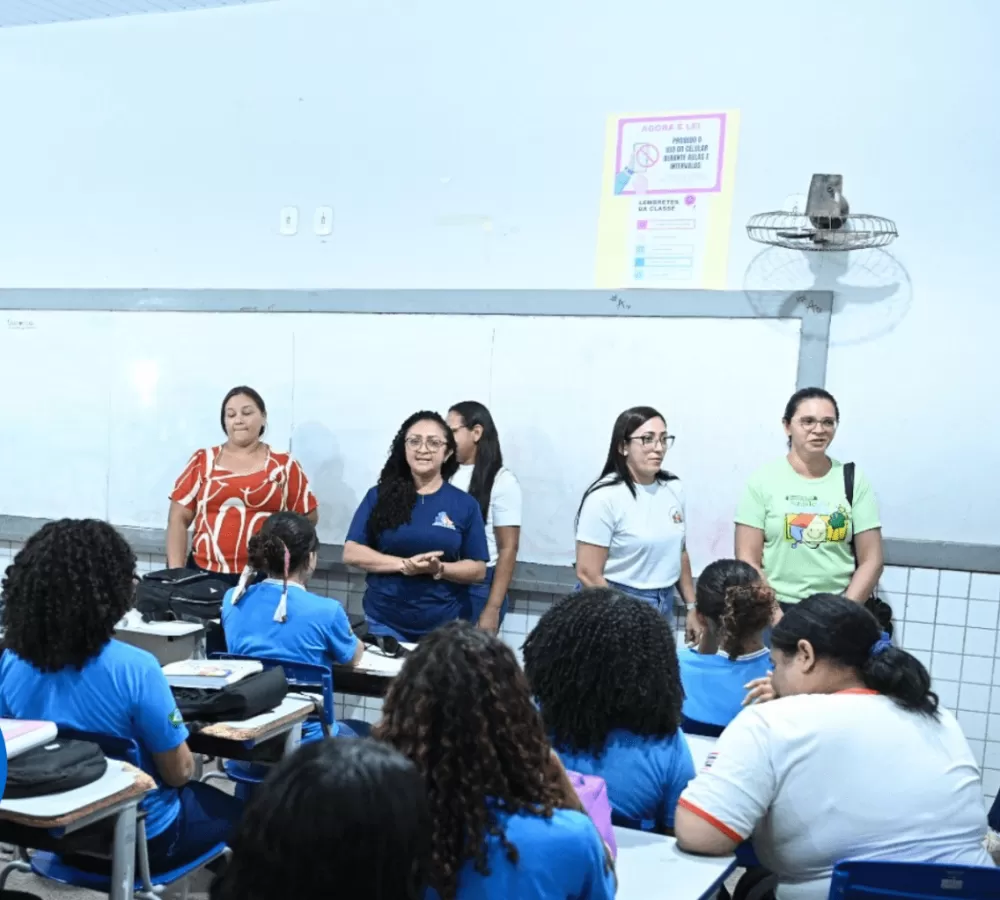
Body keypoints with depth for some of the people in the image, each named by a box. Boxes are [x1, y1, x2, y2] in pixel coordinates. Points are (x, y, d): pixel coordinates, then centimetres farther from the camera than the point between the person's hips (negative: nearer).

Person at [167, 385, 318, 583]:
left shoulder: (284, 465, 6)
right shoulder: (202, 461, 9)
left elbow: (308, 516, 10)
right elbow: (178, 519, 7)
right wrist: (176, 573, 0)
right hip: (204, 573, 1)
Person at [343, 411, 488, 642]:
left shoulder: (464, 504, 1)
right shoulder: (380, 496, 1)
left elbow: (478, 570, 1)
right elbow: (351, 553, -3)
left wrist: (439, 569, -18)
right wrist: (404, 564, -16)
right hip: (384, 622, 0)